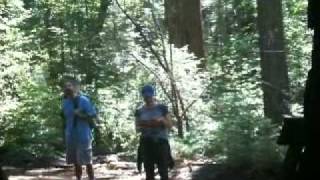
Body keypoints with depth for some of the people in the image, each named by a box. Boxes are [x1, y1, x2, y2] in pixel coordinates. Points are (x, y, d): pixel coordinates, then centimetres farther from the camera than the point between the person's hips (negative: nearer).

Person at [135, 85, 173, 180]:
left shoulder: (162, 108, 1)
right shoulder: (139, 111, 8)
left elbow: (170, 125, 2)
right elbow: (137, 128, 9)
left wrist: (161, 120, -17)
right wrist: (143, 127, -13)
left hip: (161, 142, -2)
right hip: (146, 143, 2)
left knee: (163, 171, -5)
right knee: (149, 172, 3)